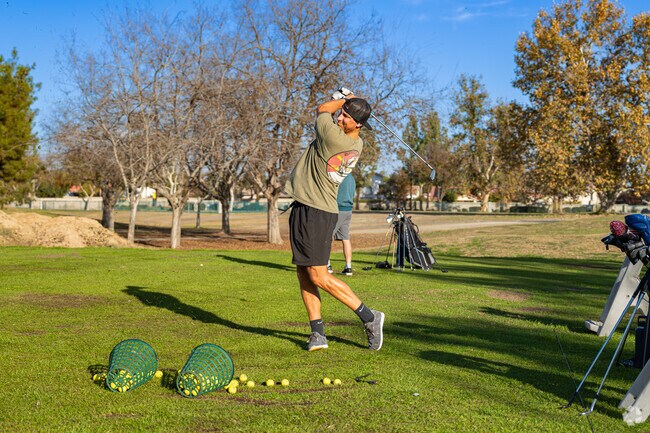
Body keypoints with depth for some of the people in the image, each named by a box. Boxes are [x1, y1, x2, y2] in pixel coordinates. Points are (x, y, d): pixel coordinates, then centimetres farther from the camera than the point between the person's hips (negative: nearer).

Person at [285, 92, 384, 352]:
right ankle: (318, 333, 10)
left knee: (318, 276, -6)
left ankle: (369, 317, 2)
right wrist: (347, 102, 19)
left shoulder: (332, 136, -22)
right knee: (303, 273, 9)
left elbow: (322, 109, -1)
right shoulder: (357, 145, 4)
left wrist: (344, 98, 13)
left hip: (315, 212, -10)